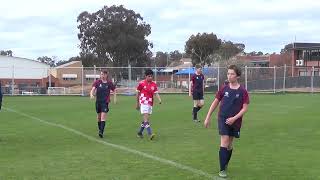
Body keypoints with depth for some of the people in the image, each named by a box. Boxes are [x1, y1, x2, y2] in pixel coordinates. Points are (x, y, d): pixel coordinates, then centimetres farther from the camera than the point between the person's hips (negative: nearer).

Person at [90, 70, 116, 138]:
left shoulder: (109, 83, 0)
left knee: (103, 116, -13)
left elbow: (114, 90, 13)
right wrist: (91, 94, -33)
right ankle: (100, 129, 31)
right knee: (99, 116, 12)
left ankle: (101, 132, -18)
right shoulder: (97, 82, 0)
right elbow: (93, 88, -13)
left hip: (105, 102, -2)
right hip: (98, 101, 2)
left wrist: (114, 98, 2)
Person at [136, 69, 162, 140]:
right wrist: (137, 104, 9)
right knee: (146, 119, -15)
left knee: (146, 120, 11)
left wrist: (159, 99, -21)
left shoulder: (154, 84, 5)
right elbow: (138, 93, 5)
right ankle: (150, 134, -22)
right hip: (143, 103, -5)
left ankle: (140, 132, 27)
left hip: (150, 104, 5)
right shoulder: (141, 83, -4)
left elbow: (156, 93, -1)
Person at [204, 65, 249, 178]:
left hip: (235, 121, 1)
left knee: (229, 144, 12)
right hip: (223, 119, -1)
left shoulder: (242, 91, -5)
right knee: (224, 142, -11)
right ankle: (222, 170, -8)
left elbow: (245, 108, -6)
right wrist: (208, 117, 4)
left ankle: (225, 165, 32)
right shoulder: (224, 88, -1)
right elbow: (215, 103, 6)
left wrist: (234, 118, -17)